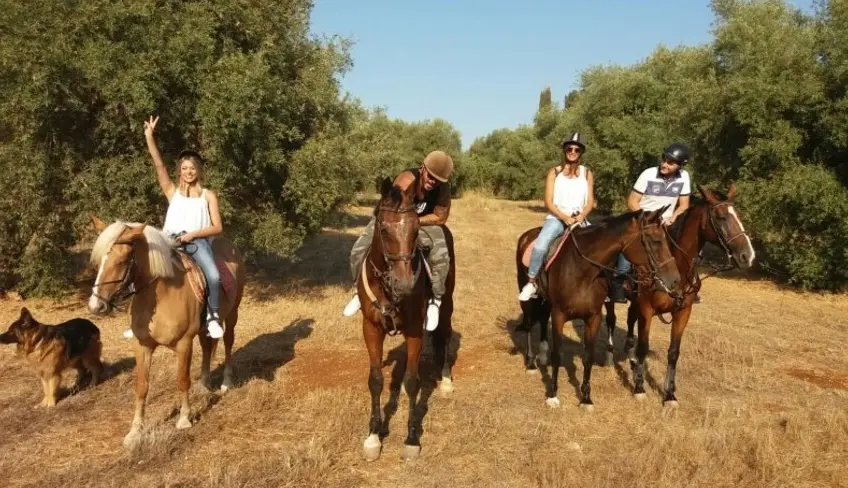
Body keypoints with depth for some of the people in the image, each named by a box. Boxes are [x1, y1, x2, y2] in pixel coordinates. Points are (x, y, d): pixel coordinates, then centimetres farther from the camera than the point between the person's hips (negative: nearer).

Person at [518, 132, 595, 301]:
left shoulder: (587, 173, 10)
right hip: (556, 218, -2)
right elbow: (548, 201, -4)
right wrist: (565, 218, -17)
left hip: (579, 220, 3)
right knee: (540, 246, -29)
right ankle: (531, 283, -13)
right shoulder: (554, 172, 4)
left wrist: (581, 216, -15)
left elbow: (590, 201, 5)